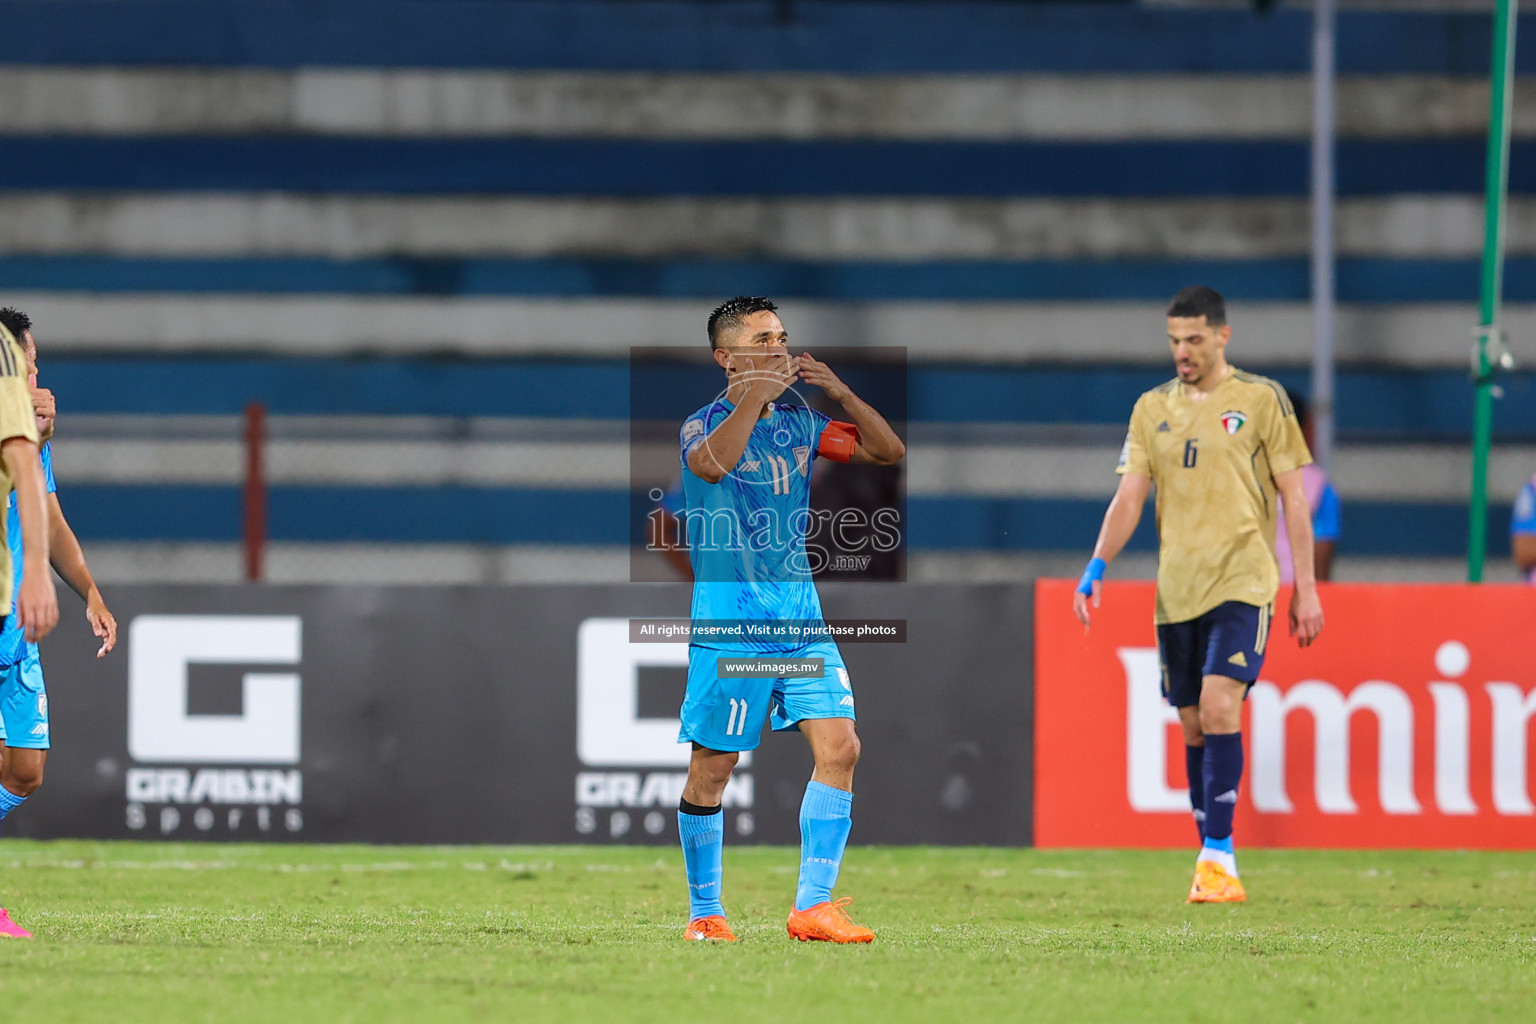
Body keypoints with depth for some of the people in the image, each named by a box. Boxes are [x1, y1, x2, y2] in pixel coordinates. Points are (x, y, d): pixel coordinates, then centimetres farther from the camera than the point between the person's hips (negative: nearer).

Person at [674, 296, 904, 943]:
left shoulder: (798, 424, 11)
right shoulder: (703, 426, -6)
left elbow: (888, 451, 10)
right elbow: (712, 462, -30)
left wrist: (841, 393, -3)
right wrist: (759, 393, -30)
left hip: (799, 615, 5)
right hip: (728, 619, -5)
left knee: (840, 748, -8)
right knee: (713, 768, 1)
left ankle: (813, 907, -4)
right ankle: (704, 912, 16)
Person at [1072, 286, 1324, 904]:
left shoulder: (1262, 400, 1)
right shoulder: (1153, 408, 11)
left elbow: (1293, 497, 3)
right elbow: (1129, 498, 9)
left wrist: (1306, 588, -1)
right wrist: (1096, 569, -5)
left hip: (1241, 581, -4)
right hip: (1176, 589, 4)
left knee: (1219, 705, -20)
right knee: (1194, 726, 7)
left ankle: (1218, 859, -19)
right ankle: (1212, 860, 17)